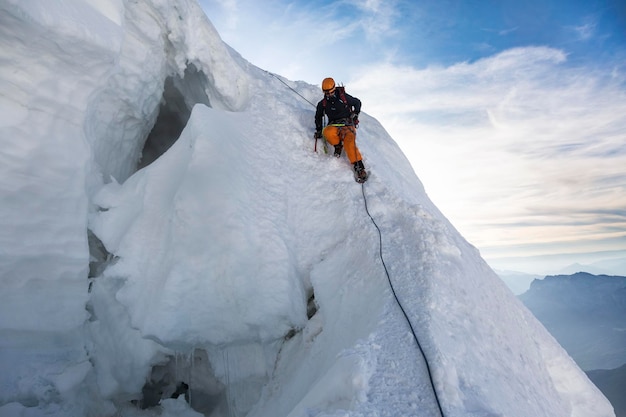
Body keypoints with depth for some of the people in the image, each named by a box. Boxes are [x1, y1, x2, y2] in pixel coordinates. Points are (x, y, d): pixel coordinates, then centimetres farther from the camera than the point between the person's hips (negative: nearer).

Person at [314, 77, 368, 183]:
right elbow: (318, 117, 27)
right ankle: (338, 145, -4)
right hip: (334, 126, 2)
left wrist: (355, 114, 5)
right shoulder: (323, 103, 12)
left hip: (348, 125, -2)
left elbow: (357, 102, 18)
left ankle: (358, 166, -37)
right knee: (327, 132, -35)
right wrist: (318, 130, 19)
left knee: (349, 141, -33)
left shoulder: (343, 97, 4)